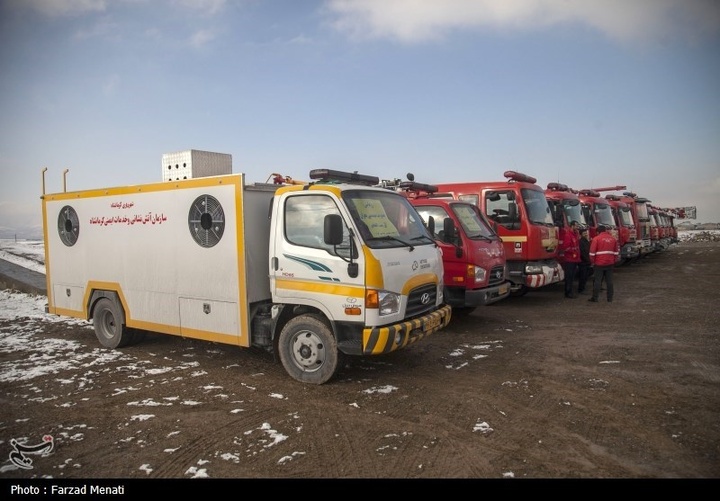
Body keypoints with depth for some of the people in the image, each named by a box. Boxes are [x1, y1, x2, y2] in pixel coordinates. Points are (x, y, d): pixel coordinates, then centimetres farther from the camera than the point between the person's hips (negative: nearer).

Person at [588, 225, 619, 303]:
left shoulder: (596, 239, -7)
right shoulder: (613, 238, 9)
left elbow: (592, 252, -9)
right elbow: (616, 251, 13)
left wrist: (592, 261, 2)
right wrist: (614, 260, 20)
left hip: (599, 263, -4)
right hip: (610, 263, 4)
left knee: (597, 281, 1)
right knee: (609, 281, 9)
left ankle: (595, 298, 4)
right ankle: (610, 298, 13)